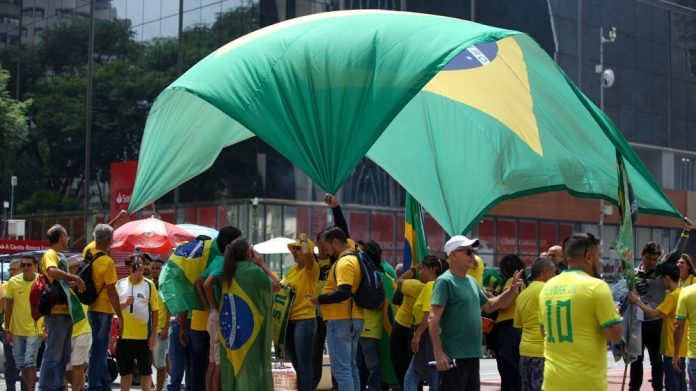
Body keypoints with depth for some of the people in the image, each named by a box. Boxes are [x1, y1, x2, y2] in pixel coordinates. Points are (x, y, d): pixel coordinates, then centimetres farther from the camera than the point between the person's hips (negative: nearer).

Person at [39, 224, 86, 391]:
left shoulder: (61, 256, 20)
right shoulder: (50, 254, -8)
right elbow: (52, 271, -29)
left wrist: (75, 283, 6)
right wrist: (75, 278, -24)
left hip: (65, 311, 10)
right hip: (56, 311, -10)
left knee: (63, 355, 14)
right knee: (53, 354, -8)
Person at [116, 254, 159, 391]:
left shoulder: (149, 285, -1)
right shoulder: (120, 284, 4)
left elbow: (155, 311, 0)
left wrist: (154, 334, -5)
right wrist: (125, 303, -16)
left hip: (143, 335, -2)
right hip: (124, 335, 2)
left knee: (145, 370, 3)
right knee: (125, 371, 10)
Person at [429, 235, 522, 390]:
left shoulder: (472, 281, 13)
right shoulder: (445, 281, -12)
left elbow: (489, 306, 26)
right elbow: (433, 318, -18)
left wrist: (512, 290, 11)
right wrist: (438, 352, -24)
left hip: (472, 355, 9)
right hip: (453, 356, -9)